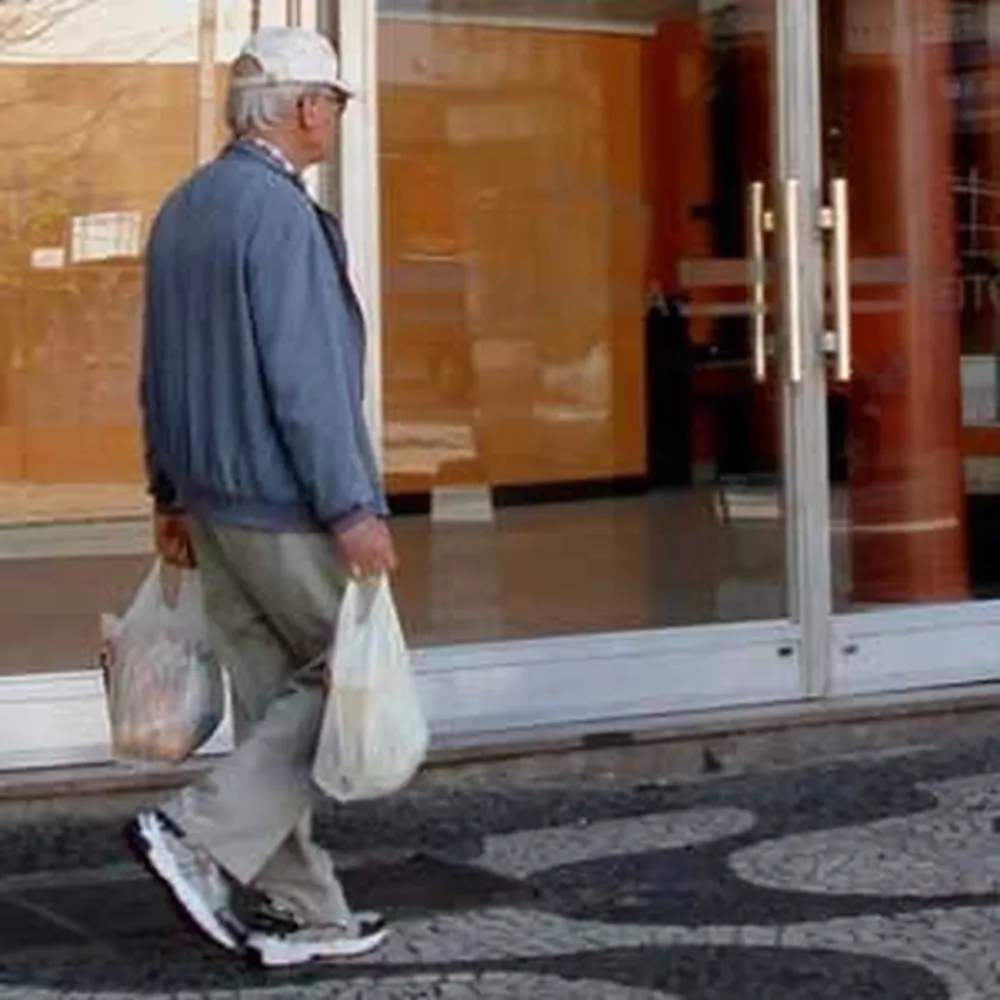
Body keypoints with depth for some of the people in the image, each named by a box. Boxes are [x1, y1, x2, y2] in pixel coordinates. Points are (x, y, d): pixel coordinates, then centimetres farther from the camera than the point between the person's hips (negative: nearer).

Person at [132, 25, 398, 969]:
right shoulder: (281, 213, -16)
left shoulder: (182, 208, 12)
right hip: (284, 502, -9)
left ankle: (298, 910, 16)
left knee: (271, 694, 12)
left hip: (211, 500, 9)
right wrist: (352, 510, -19)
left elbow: (161, 366, 16)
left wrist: (170, 492, 22)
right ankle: (200, 834, -5)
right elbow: (305, 378, -21)